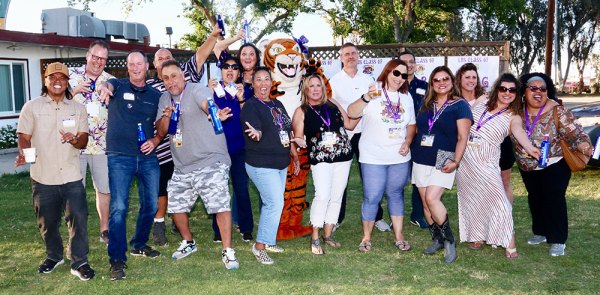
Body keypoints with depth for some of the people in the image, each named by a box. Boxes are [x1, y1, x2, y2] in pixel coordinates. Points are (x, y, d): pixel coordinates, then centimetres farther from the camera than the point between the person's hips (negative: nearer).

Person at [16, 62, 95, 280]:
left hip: (71, 176, 0)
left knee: (78, 218, -5)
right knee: (47, 221, 12)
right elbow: (24, 137, 2)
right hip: (42, 177, 0)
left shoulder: (78, 109, 6)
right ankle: (54, 256, 34)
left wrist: (74, 140, -19)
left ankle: (79, 262, 7)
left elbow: (84, 141, 4)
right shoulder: (32, 107, 2)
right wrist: (23, 153, -19)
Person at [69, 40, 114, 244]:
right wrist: (75, 90, -13)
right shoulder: (71, 74, 3)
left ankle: (105, 230, 23)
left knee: (105, 189, 8)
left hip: (102, 145, 2)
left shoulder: (111, 81, 7)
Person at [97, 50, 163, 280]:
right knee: (118, 207, -9)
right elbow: (108, 85, -24)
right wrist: (104, 88, -48)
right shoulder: (119, 86, 1)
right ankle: (117, 259, -1)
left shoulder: (155, 95, 11)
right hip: (120, 157, -4)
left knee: (151, 205, 10)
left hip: (148, 157, 4)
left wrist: (155, 140, -4)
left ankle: (139, 245, 32)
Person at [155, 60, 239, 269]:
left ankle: (228, 251, 0)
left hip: (211, 161, -7)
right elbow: (161, 131, 10)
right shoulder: (164, 99, 12)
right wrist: (166, 116, -12)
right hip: (182, 166, 7)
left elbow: (207, 104, -34)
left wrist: (215, 114, -58)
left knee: (221, 205, -12)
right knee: (175, 205, 13)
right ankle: (188, 243, 36)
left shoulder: (195, 90, -10)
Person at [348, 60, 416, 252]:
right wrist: (366, 98, -36)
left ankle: (399, 236, 24)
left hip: (400, 157, 4)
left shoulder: (406, 97, 9)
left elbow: (411, 124, 15)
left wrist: (407, 142, -2)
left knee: (396, 195, 14)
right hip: (373, 157, -4)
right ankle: (366, 237, 16)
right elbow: (351, 113, -19)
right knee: (372, 198, 0)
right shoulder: (373, 93, -7)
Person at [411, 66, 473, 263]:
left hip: (443, 162, -5)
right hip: (420, 160, 6)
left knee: (432, 198, -19)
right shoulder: (426, 104, 12)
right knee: (425, 203, 7)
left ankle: (449, 240, -2)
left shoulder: (460, 105, -3)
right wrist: (412, 148, 10)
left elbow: (462, 137, -8)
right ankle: (437, 240, 21)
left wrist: (456, 161, -17)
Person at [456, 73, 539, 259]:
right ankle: (477, 236, 23)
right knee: (471, 198, 8)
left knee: (497, 197, -14)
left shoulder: (513, 117, -2)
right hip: (464, 157, 3)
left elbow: (519, 132, -23)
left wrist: (529, 147, -44)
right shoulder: (482, 103, 8)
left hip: (486, 162, -3)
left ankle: (509, 243, -7)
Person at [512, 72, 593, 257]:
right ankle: (540, 232, 35)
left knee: (554, 200, -1)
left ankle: (558, 240, 13)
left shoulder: (557, 111, -17)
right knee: (535, 199, 17)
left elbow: (574, 133, -20)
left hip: (554, 166, -4)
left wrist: (583, 145, -38)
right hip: (527, 167, 5)